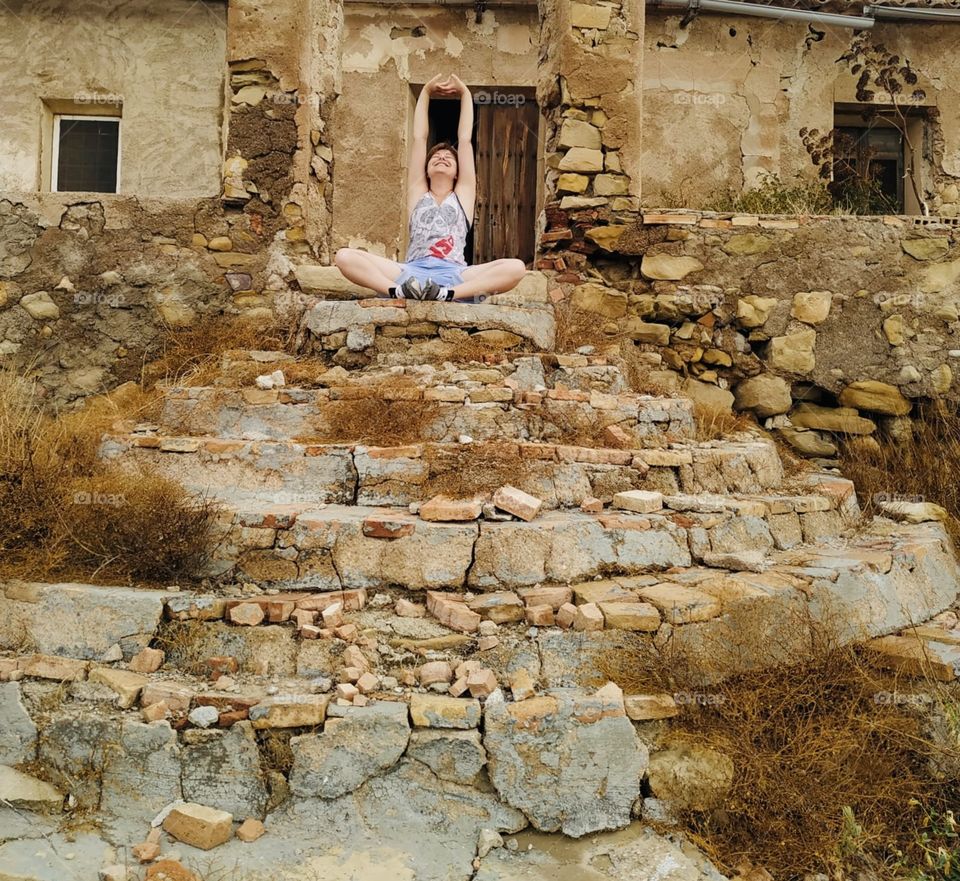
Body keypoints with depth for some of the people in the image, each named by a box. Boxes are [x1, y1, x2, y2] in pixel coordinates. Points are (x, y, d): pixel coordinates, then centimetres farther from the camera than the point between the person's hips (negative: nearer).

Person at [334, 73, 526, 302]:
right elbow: (419, 138, 25)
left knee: (516, 267, -28)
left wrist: (465, 93, 28)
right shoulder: (418, 192, 26)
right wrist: (425, 92, 29)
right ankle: (398, 290, -42)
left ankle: (447, 293, -44)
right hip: (412, 273, 0)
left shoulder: (463, 193, 24)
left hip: (453, 276, 0)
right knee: (344, 256, -21)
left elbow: (465, 139, 22)